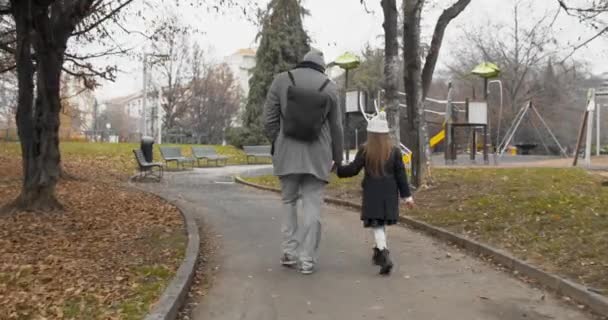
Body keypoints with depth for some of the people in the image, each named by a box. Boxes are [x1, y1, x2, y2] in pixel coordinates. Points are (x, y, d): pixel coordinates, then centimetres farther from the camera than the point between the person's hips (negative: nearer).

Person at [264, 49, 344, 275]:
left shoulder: (281, 80, 1)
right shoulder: (330, 87, 3)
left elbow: (269, 120, 0)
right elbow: (335, 127, 6)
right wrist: (338, 158, 16)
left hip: (288, 153, 0)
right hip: (317, 155, 0)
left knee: (289, 201, 15)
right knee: (312, 206, 3)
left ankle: (290, 252, 11)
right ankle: (307, 260, 2)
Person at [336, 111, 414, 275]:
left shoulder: (364, 151, -6)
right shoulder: (394, 151, 1)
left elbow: (353, 169, -5)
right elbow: (401, 175, 1)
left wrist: (337, 169, 12)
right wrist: (407, 195, 5)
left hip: (372, 194, -3)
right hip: (389, 194, 3)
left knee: (376, 224, -3)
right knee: (383, 222, 19)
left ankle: (384, 255, -22)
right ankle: (380, 251, 31)